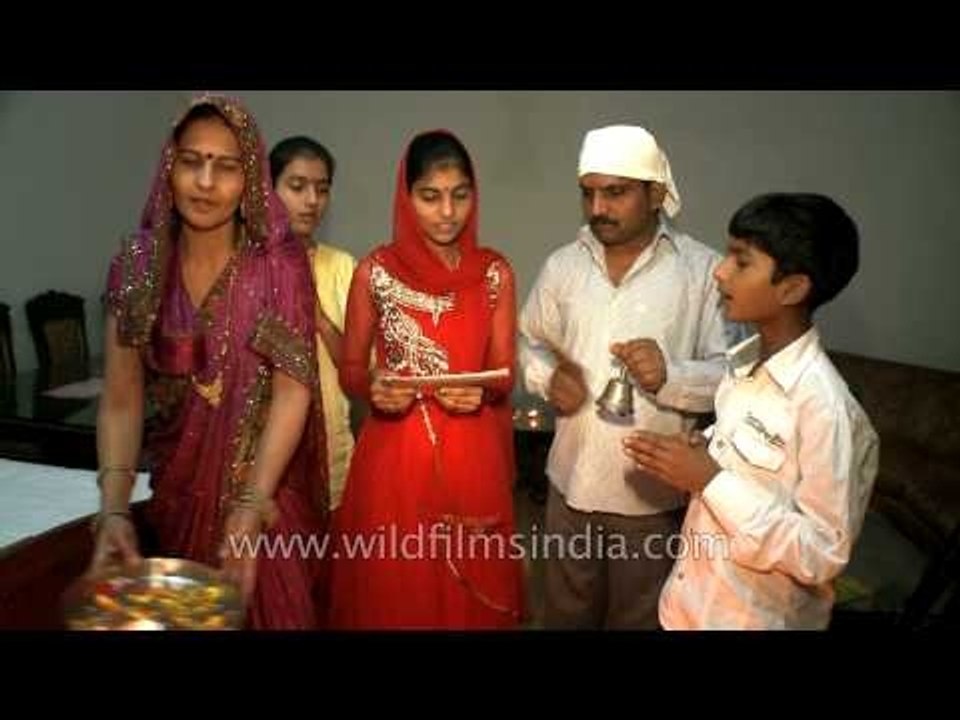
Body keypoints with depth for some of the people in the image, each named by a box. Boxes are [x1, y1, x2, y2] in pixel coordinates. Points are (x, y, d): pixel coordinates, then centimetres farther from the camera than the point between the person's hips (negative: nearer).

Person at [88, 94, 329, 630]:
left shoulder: (280, 263, -13)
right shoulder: (138, 266, -6)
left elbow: (293, 388, -17)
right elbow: (121, 398, -8)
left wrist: (252, 503, -27)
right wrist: (114, 508, -21)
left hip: (268, 484, -2)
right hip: (178, 484, 3)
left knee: (268, 609, 11)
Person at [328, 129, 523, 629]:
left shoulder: (496, 273, 2)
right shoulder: (374, 271, -1)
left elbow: (504, 373, 5)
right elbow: (350, 370, 5)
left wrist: (480, 391, -17)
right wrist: (374, 387, -17)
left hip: (472, 460, 1)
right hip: (392, 458, -1)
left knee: (470, 599, 10)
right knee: (389, 595, 7)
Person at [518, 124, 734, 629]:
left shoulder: (703, 270, -13)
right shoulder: (561, 265, 0)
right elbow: (530, 341, 13)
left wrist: (671, 376, -30)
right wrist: (548, 377, -8)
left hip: (655, 493, -3)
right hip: (571, 482, 4)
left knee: (641, 619, 20)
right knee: (565, 614, 24)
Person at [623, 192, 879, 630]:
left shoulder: (824, 404, -26)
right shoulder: (744, 361, -2)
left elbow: (825, 554, -23)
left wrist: (712, 481, -26)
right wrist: (693, 456, -7)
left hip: (757, 618, -6)